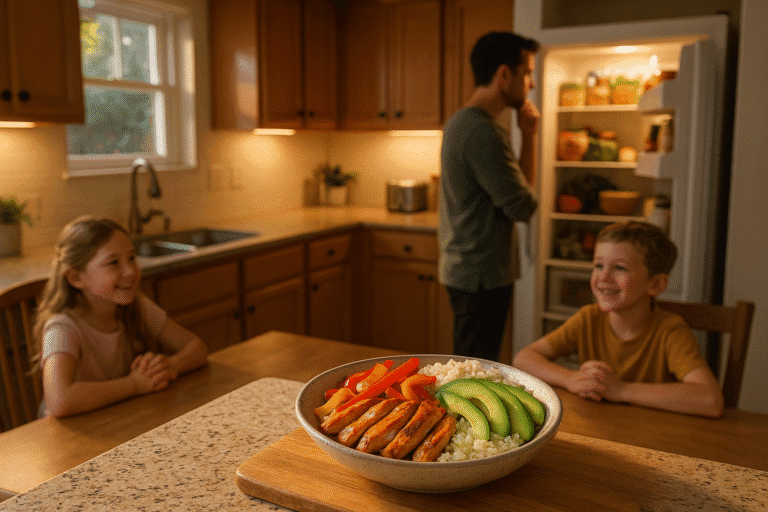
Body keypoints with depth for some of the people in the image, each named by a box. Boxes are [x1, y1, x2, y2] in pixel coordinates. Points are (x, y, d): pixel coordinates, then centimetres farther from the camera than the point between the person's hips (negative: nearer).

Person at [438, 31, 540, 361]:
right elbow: (523, 206, -18)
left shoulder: (460, 121, 13)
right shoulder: (482, 132, -21)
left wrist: (528, 136, 6)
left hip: (463, 269, 10)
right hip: (482, 275, -10)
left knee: (467, 367, 20)